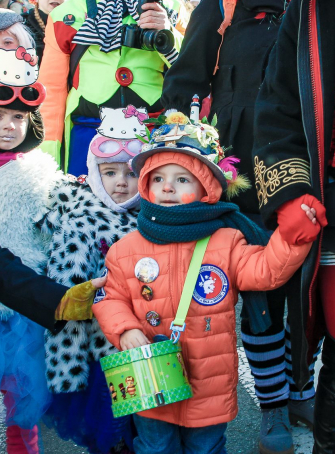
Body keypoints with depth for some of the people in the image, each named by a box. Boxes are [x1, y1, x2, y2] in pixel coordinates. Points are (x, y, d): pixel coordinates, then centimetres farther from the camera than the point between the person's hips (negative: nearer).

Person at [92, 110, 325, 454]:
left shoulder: (226, 242, -6)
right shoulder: (126, 249, -5)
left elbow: (265, 269, -13)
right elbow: (113, 298, 1)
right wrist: (124, 330, -16)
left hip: (210, 387, 0)